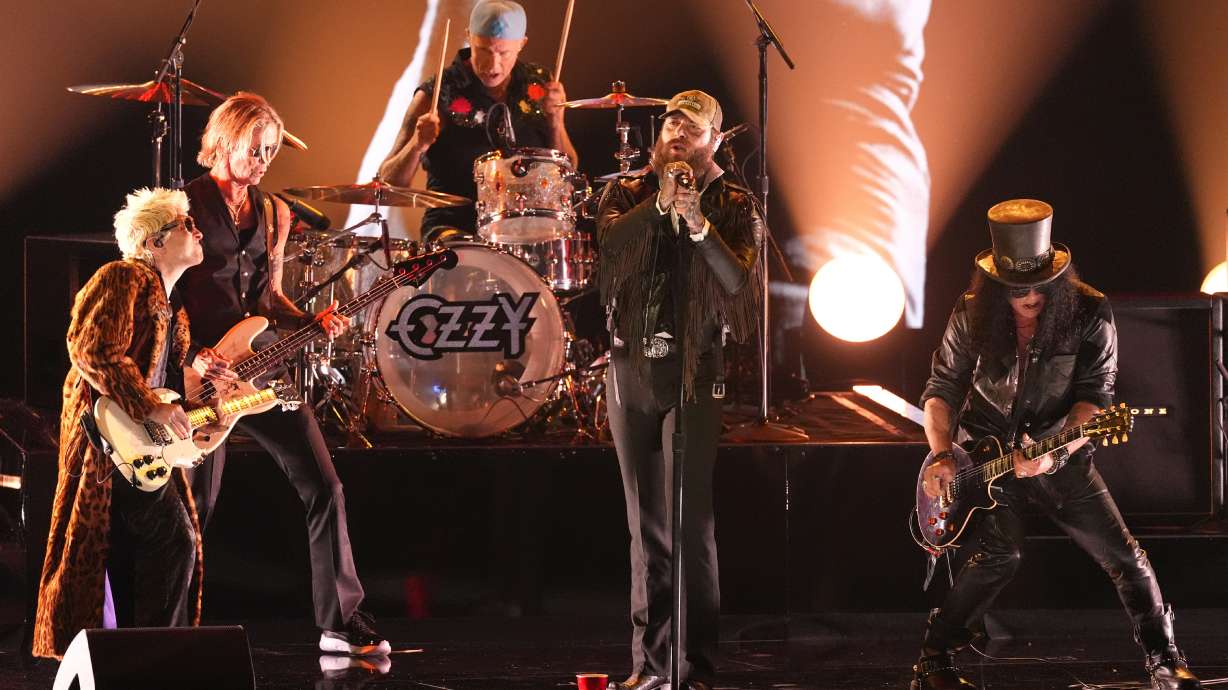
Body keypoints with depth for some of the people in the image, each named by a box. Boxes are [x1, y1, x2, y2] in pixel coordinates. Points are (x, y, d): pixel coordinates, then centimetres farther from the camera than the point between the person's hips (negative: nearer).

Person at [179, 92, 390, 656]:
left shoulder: (273, 213, 13)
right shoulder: (186, 205, -5)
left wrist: (309, 323, -1)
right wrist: (192, 355, -18)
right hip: (202, 366, -5)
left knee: (323, 487, -3)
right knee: (197, 505, -2)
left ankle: (341, 621, 1)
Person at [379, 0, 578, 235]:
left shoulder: (537, 85, 7)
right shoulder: (439, 93, -5)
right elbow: (389, 181, -5)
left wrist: (555, 119, -6)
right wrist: (417, 146, -24)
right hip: (454, 226, -3)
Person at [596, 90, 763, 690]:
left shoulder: (735, 208, 3)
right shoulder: (628, 194, 10)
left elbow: (742, 284, -11)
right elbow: (609, 244, -9)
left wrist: (699, 225, -21)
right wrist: (659, 203, -17)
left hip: (694, 372, -3)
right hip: (631, 367, 3)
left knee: (692, 525, -11)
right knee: (645, 527, 8)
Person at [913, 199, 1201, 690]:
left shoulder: (1090, 315, -14)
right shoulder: (971, 317, -9)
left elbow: (1094, 398, -16)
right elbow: (941, 390, -1)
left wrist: (1055, 452, -32)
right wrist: (941, 455, -17)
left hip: (1061, 459, 1)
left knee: (1123, 556, -5)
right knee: (999, 553, -24)